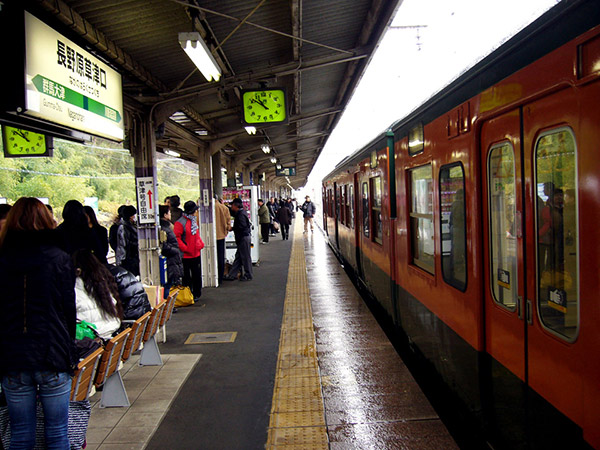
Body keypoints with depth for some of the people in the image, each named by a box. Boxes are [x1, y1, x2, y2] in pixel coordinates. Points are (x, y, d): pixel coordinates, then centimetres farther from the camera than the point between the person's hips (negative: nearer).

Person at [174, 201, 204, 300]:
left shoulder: (194, 220, 12)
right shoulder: (180, 223, -16)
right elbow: (176, 238, -19)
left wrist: (201, 244, 7)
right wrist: (185, 248, -19)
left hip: (196, 254, 8)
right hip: (186, 255, -8)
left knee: (197, 275, 13)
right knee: (187, 277, 2)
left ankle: (197, 294, 25)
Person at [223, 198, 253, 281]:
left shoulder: (241, 214, -17)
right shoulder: (239, 213, 13)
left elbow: (241, 227, -24)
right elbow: (232, 212, 31)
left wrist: (232, 228, -12)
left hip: (244, 238, -10)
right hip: (243, 238, 10)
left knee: (246, 257, 0)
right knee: (238, 257, 12)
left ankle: (248, 275, 10)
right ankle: (232, 275, 17)